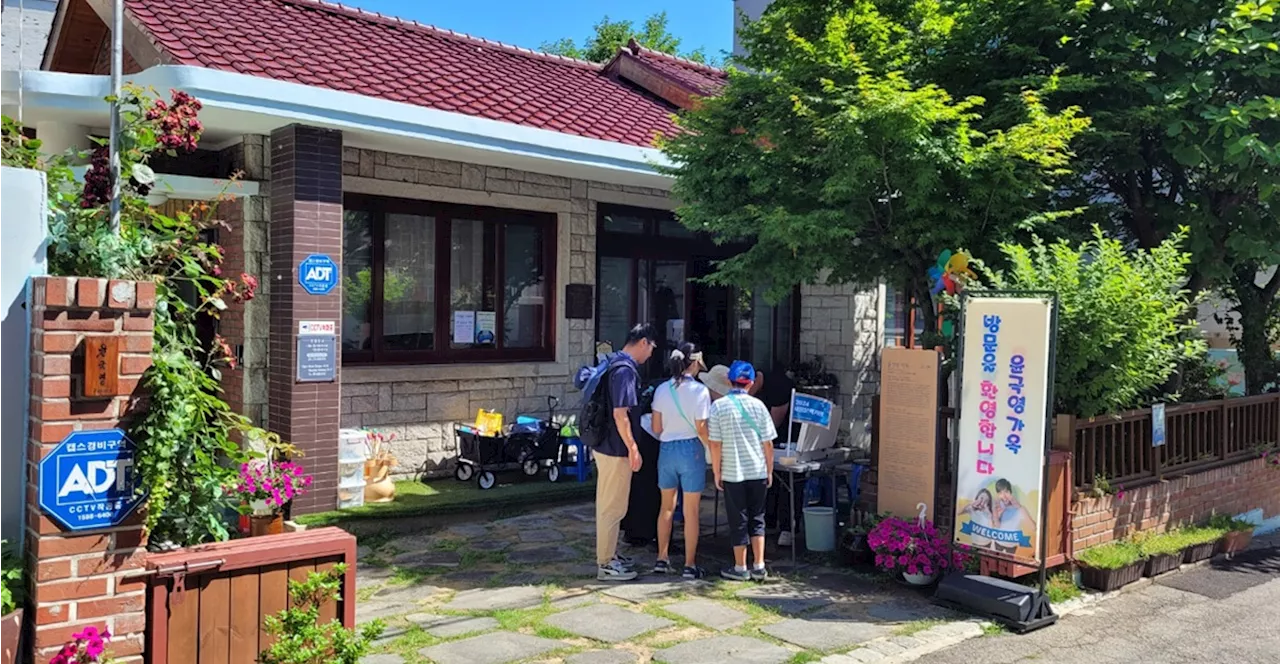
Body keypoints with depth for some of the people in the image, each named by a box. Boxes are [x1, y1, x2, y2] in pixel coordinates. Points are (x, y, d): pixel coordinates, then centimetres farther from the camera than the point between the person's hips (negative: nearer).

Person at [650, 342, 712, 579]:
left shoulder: (662, 389, 1)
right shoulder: (699, 390, -11)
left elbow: (656, 428, 4)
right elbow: (701, 429, -13)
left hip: (666, 450, 4)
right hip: (691, 450, -4)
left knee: (667, 507, 18)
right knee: (691, 511, 5)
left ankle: (662, 559, 23)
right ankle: (690, 565, 10)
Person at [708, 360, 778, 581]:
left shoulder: (718, 406, -6)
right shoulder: (758, 405, -1)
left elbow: (715, 444, -8)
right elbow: (768, 443, 1)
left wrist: (717, 473, 1)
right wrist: (769, 470, 12)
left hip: (733, 472, -2)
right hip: (758, 471, 2)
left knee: (738, 520, 7)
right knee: (757, 518, 13)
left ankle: (740, 568, 15)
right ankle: (759, 566, 13)